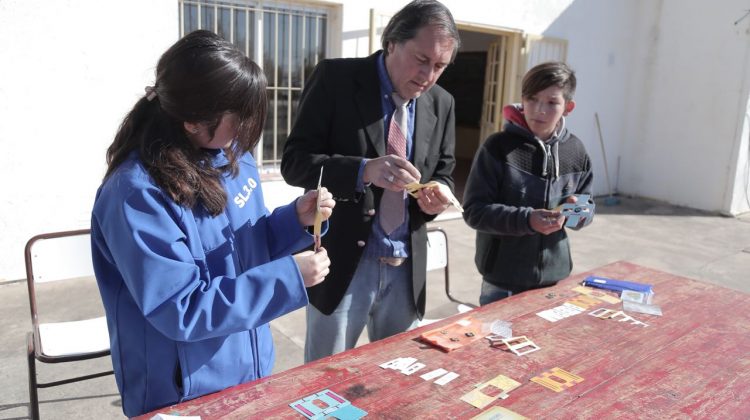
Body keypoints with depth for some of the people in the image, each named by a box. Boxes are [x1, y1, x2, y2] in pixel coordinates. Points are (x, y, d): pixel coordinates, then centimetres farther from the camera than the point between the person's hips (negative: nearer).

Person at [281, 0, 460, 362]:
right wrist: (363, 170, -29)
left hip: (407, 269, 4)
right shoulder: (336, 79, -9)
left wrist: (439, 194, -10)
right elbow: (294, 161, -13)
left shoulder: (442, 103, 5)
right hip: (343, 263, -4)